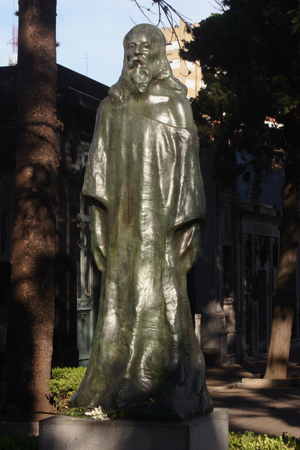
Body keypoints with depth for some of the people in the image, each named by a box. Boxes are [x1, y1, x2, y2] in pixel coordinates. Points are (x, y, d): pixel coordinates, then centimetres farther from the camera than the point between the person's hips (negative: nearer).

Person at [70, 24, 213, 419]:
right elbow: (100, 166, 12)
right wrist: (99, 219, 3)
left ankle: (163, 389, -6)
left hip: (162, 217, -3)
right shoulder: (111, 107, 16)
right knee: (121, 295, 0)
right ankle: (116, 387, 3)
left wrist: (191, 219, -5)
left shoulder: (176, 103, 7)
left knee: (162, 295, -8)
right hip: (123, 219, 3)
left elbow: (189, 163, 3)